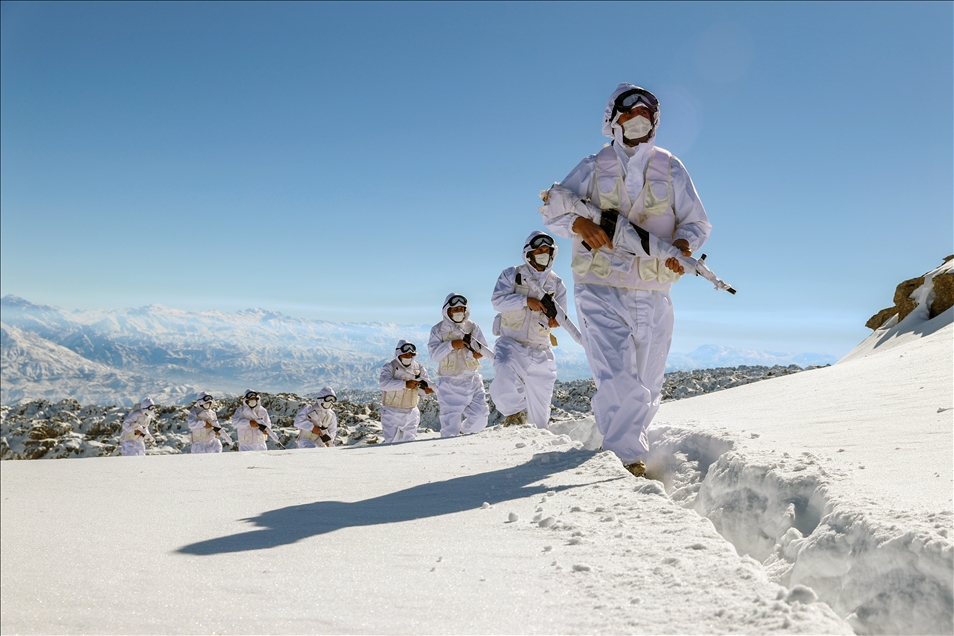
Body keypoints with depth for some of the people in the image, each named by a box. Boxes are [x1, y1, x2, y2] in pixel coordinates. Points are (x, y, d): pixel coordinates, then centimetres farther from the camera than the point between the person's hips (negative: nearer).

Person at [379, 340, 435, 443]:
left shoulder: (418, 368, 5)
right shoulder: (390, 366, -9)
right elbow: (383, 383, -25)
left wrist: (426, 390, -19)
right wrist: (405, 384, -33)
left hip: (411, 413, 4)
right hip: (392, 412, -4)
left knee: (410, 441, 12)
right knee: (392, 443, -8)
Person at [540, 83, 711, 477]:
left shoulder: (671, 170, 9)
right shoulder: (593, 168, 6)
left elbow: (697, 221, 10)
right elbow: (552, 206, 4)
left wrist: (682, 246, -13)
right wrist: (580, 224, -17)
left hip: (653, 295, 3)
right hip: (600, 289, -3)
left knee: (647, 388, 11)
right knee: (618, 381, -18)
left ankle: (621, 443, 33)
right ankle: (627, 458, -9)